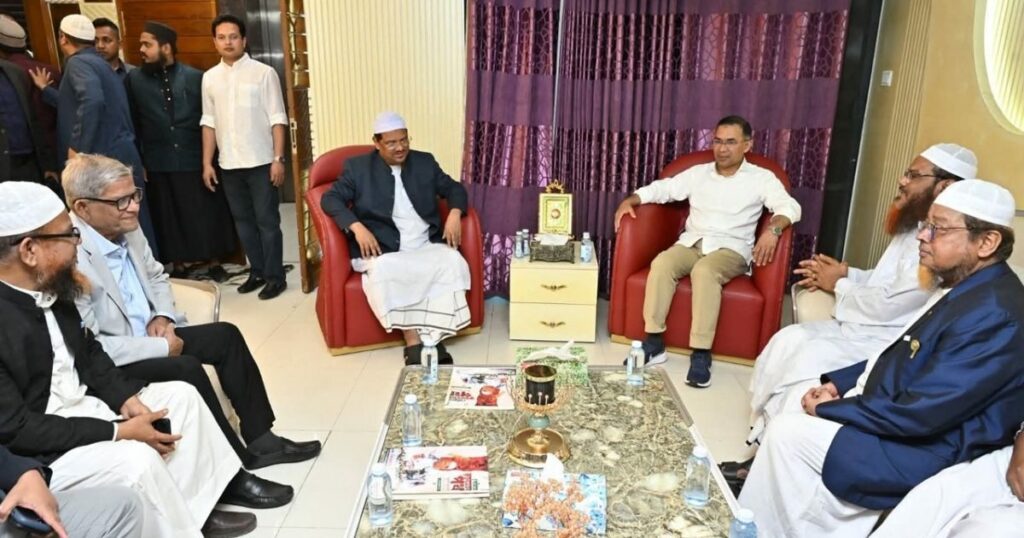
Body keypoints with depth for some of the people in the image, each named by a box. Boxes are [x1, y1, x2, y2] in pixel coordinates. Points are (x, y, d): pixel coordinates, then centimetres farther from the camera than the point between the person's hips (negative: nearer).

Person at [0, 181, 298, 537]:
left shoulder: (48, 289, -2)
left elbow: (88, 351, 11)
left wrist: (126, 398, -4)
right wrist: (118, 431, -22)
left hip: (80, 405, 9)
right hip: (32, 452, -9)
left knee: (180, 395, 6)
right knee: (136, 458, -29)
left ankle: (197, 502, 15)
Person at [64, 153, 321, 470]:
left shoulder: (128, 230, -1)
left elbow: (156, 276, 17)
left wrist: (162, 316, -3)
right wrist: (161, 347, -20)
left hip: (147, 338, 9)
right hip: (106, 366, -9)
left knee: (226, 335, 0)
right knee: (186, 368, -28)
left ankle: (260, 439, 6)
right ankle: (235, 462, -10)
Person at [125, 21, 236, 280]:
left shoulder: (195, 77, 0)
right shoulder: (134, 79, 2)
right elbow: (132, 123, 3)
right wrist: (138, 162, 0)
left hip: (195, 161, -1)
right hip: (159, 165, 1)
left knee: (205, 212, 7)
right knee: (169, 217, 10)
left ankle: (213, 263, 21)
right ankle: (179, 267, 23)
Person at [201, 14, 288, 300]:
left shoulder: (263, 73, -4)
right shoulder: (209, 78, 9)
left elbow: (277, 119, -6)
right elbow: (209, 122, 11)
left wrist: (278, 159, -12)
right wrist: (207, 163, 7)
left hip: (260, 161, -4)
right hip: (228, 164, 5)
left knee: (267, 220, 0)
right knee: (243, 220, 11)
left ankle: (275, 275, 10)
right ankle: (258, 271, 24)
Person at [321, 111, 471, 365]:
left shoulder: (425, 162, 13)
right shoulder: (358, 167, 5)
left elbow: (454, 188, 17)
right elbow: (330, 199, -2)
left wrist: (454, 213, -6)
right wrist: (357, 227, -19)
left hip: (426, 245, 3)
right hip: (382, 248, -2)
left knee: (452, 262, -28)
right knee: (384, 272, -36)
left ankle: (434, 336, -24)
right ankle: (413, 340, -28)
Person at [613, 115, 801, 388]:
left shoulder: (762, 178, 5)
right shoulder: (698, 173, 15)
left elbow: (790, 207, -8)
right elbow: (661, 188, 17)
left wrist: (773, 229, -29)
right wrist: (630, 200, -1)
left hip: (731, 249, -3)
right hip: (692, 243, 3)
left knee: (704, 271, -37)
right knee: (661, 264, -29)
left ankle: (701, 353, -33)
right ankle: (654, 342, -23)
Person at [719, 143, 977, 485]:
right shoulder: (915, 227, 12)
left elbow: (886, 306, -22)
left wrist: (839, 286, -6)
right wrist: (846, 273, 6)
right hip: (863, 327, 9)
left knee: (812, 356, -26)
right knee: (790, 339, -9)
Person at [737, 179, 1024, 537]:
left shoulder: (994, 315, -25)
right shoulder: (964, 288, 7)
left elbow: (920, 412, -27)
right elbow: (900, 358, 16)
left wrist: (827, 408, -16)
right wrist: (837, 383, 3)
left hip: (924, 450, -10)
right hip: (893, 417, 10)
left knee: (788, 432, -14)